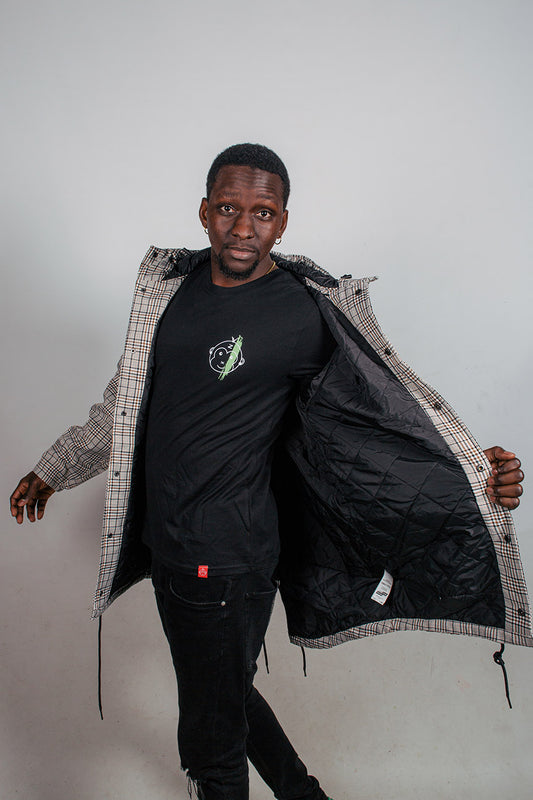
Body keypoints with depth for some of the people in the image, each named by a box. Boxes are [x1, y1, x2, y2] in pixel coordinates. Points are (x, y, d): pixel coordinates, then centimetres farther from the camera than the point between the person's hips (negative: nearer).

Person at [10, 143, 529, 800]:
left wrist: (478, 475, -23)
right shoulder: (169, 284, 4)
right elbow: (128, 398, 15)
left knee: (212, 735, 9)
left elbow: (394, 402, -8)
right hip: (164, 543, 7)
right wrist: (54, 469, 22)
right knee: (224, 691, 25)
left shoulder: (309, 311, -13)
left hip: (227, 559, -7)